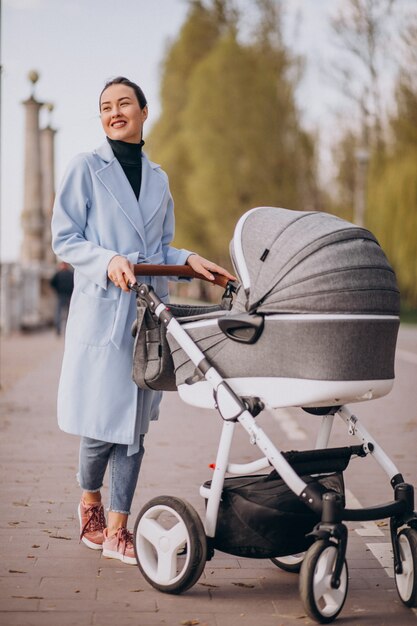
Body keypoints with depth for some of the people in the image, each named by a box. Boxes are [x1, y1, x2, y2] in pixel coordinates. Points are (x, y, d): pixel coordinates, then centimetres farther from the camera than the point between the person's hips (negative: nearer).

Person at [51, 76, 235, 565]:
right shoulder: (86, 169, 2)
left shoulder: (158, 179, 16)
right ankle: (89, 503, 24)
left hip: (148, 311, 5)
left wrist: (189, 261, 2)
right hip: (101, 310, -4)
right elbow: (63, 239, -3)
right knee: (101, 422, -4)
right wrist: (109, 261, -19)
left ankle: (116, 530, 10)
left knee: (134, 423, 3)